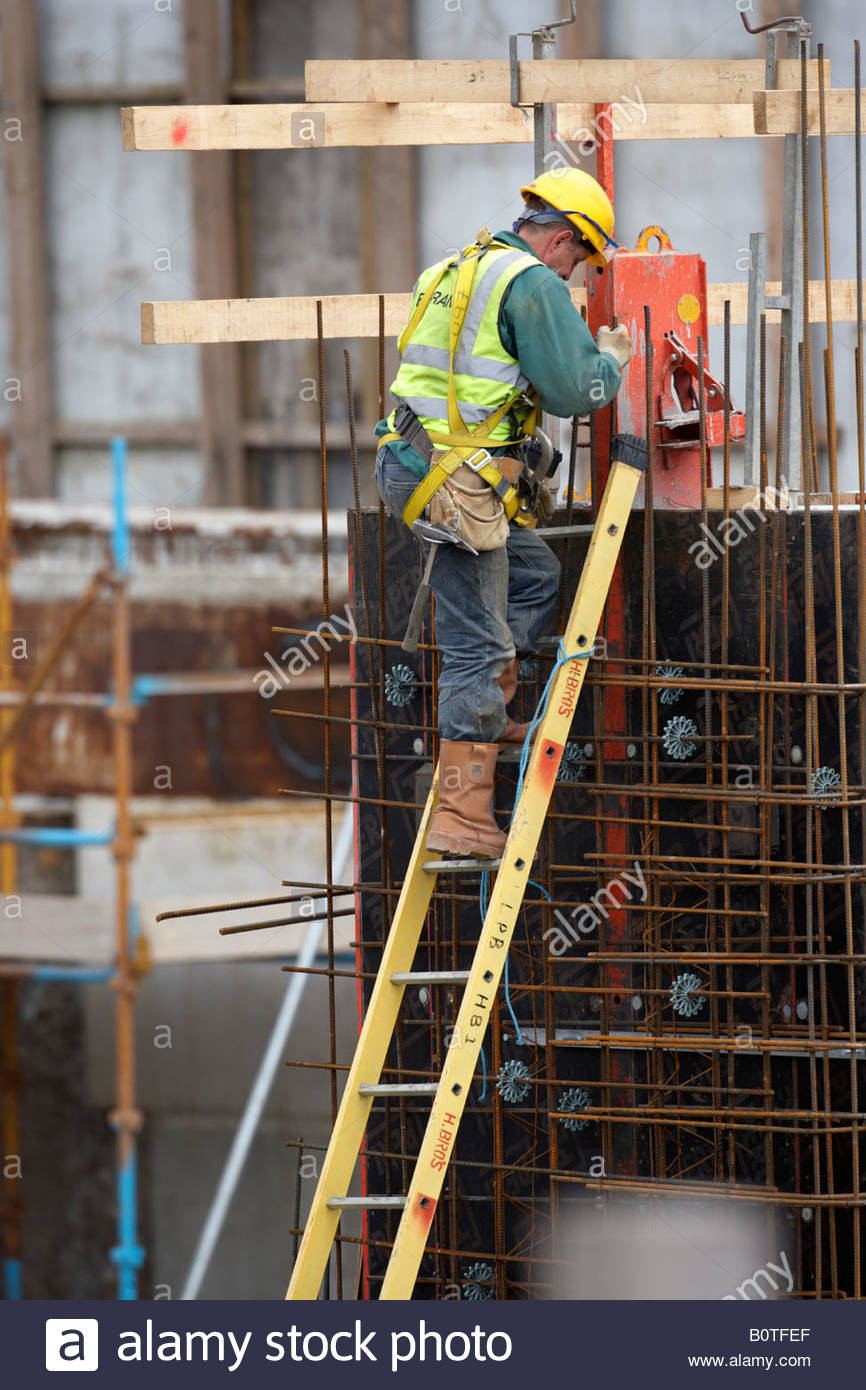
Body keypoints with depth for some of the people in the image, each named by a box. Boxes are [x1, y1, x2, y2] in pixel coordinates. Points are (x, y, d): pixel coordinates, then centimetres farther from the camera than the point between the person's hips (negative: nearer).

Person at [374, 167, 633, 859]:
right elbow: (571, 389, -14)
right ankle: (462, 816, -6)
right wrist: (612, 361, 5)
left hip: (413, 460, 10)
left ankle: (488, 718, 20)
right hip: (460, 482, -10)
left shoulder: (456, 270, 20)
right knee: (477, 643, -6)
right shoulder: (534, 283, -10)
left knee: (535, 575, 25)